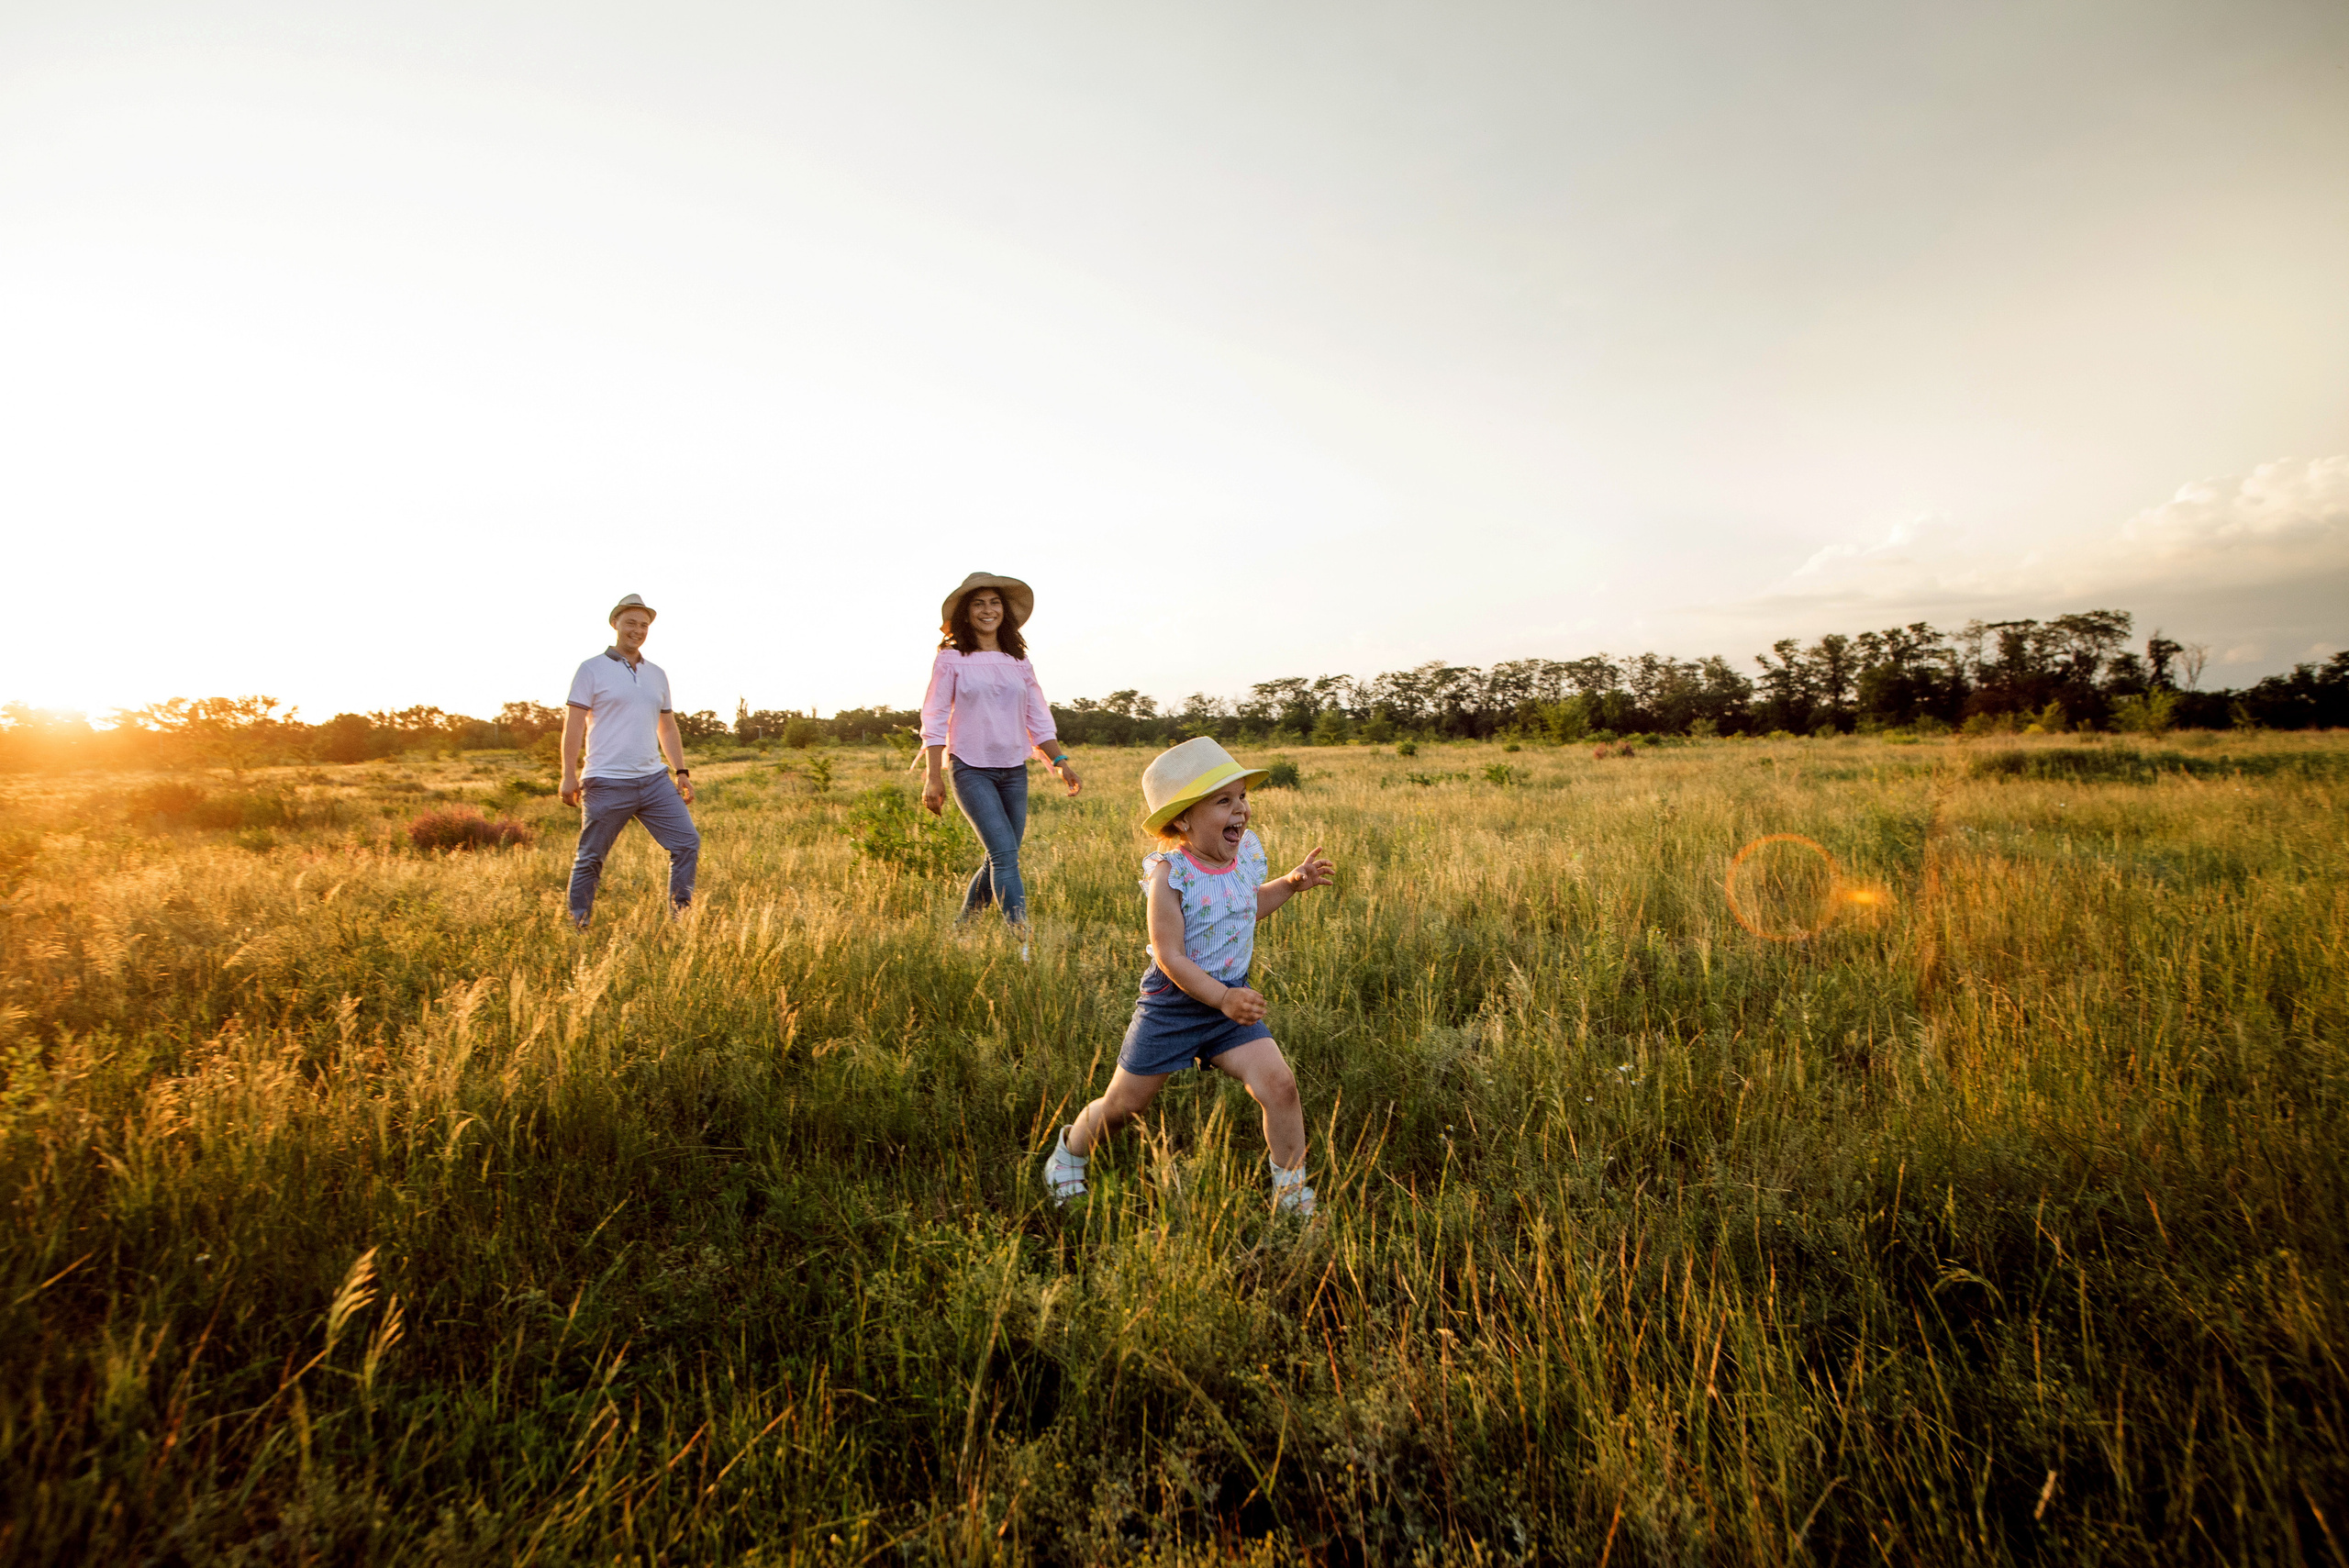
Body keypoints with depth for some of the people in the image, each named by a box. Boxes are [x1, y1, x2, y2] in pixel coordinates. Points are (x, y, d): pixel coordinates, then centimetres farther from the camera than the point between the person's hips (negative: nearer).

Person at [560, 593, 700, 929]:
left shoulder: (657, 674, 16)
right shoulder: (592, 670, 0)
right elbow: (574, 725, -4)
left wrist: (682, 771, 12)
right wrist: (569, 775, -11)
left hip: (655, 779, 5)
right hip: (607, 784, -5)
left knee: (687, 842, -3)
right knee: (590, 859, 3)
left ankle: (681, 918, 6)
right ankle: (578, 927, 16)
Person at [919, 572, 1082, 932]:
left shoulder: (1019, 661, 11)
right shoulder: (951, 659, -1)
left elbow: (1038, 720, 14)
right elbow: (935, 721, -2)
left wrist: (1060, 762, 2)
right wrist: (934, 778, -8)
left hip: (1014, 771, 5)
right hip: (971, 770, -5)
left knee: (999, 861, 8)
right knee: (1004, 854, -16)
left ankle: (963, 929, 28)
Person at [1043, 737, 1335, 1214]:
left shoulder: (1248, 851, -3)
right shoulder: (1170, 876, -22)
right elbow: (1170, 958, -23)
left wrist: (1294, 881, 6)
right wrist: (1222, 998, -31)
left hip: (1232, 1002, 5)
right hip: (1172, 1005, -4)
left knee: (1279, 1084, -13)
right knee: (1122, 1106, 9)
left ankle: (1291, 1196, 7)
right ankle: (1070, 1150, 42)